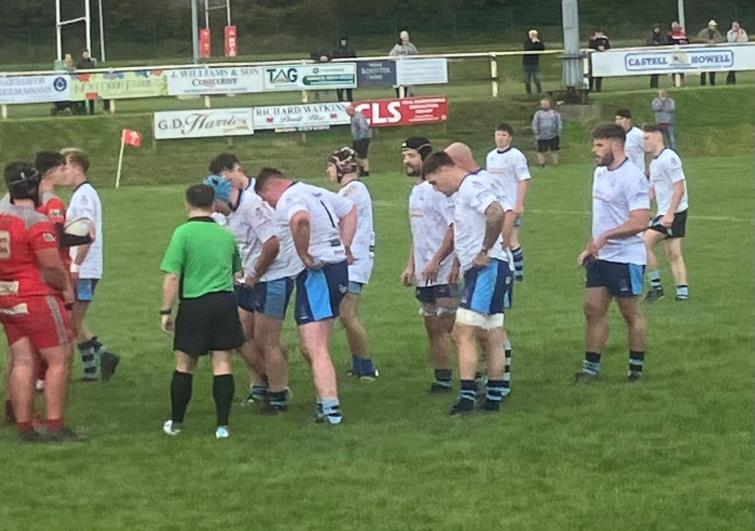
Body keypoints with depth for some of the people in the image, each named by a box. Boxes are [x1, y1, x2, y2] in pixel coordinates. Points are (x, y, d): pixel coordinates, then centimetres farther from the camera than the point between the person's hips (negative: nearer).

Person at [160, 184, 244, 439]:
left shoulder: (183, 233, -7)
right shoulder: (226, 235, 10)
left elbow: (172, 277, -11)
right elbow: (236, 271, 23)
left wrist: (166, 311, -5)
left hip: (194, 304, -3)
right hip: (225, 302, 3)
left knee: (184, 363, 10)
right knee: (222, 363, 3)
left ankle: (176, 421, 19)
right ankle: (222, 425, 0)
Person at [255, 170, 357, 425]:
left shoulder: (287, 200, -11)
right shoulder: (316, 192, 18)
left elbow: (300, 219, -36)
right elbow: (350, 210, 31)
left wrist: (304, 255, -22)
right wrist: (344, 246, 23)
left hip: (317, 271, -10)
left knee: (316, 349, -12)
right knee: (311, 345, 18)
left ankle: (331, 408, -18)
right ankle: (327, 402, 22)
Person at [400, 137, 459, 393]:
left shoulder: (438, 189, -12)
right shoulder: (415, 192, 17)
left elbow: (455, 228, -19)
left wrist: (436, 261, -23)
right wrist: (410, 266, 20)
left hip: (444, 274, -9)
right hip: (424, 276, 9)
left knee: (451, 326, -9)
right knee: (433, 328, 10)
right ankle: (442, 380, 16)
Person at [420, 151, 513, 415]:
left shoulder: (471, 186, -11)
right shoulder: (463, 193, 21)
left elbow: (497, 213, -28)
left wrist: (485, 251, -21)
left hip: (487, 268, -11)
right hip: (482, 272, 11)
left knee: (464, 333, -13)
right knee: (491, 338, 11)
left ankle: (467, 396, -15)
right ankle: (494, 398, 14)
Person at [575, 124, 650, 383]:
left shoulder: (632, 177, -17)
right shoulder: (600, 173, 11)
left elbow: (640, 222, -24)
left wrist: (605, 236, -24)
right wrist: (589, 247, 19)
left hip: (626, 257, -8)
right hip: (600, 256, 8)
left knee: (631, 313, 3)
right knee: (593, 310, 6)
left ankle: (636, 369, 13)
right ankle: (591, 367, 12)